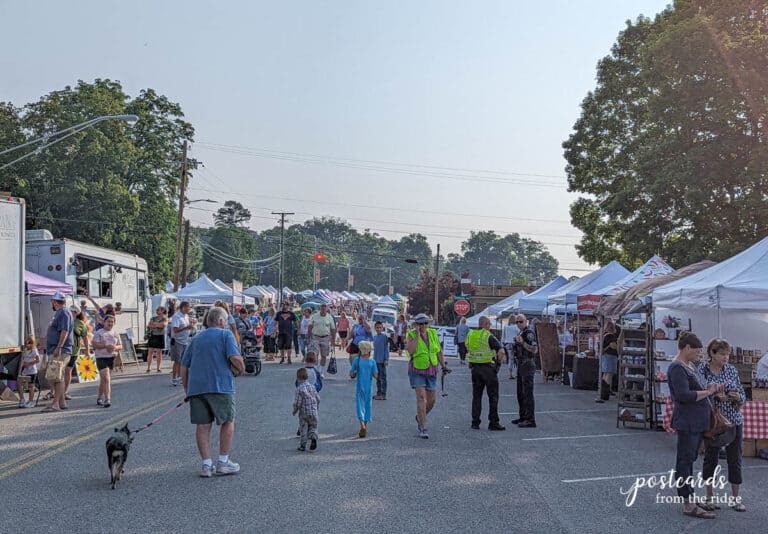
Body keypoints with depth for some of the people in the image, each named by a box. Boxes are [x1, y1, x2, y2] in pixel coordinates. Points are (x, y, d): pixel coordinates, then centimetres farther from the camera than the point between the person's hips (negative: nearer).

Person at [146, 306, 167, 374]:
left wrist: (154, 323, -11)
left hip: (160, 336, -2)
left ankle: (158, 368, 8)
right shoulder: (153, 318, 11)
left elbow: (164, 324, -19)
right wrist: (158, 325, -12)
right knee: (150, 352, -2)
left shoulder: (165, 318, 2)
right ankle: (148, 368, 0)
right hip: (152, 336, 2)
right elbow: (148, 326, 2)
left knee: (159, 352, 1)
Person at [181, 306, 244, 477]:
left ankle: (206, 465, 9)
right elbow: (235, 358, -13)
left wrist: (187, 391, 25)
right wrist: (240, 370, 6)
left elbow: (184, 367, 20)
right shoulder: (226, 334, 3)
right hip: (220, 386, -4)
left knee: (202, 426, 8)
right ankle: (223, 462, 12)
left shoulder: (196, 338, 20)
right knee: (227, 422, 11)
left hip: (196, 386, 5)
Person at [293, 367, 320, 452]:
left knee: (303, 429, 10)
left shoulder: (299, 389, -15)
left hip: (303, 413, -3)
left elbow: (297, 402, -16)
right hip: (313, 411, 3)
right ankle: (313, 438, -14)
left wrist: (295, 411, 1)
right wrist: (316, 407, 23)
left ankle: (303, 446, 16)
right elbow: (318, 398, 7)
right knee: (313, 427, 14)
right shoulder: (312, 386, 1)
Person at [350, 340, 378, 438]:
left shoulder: (357, 360, -7)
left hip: (359, 387, -1)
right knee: (367, 405, 14)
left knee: (360, 404, -2)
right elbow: (376, 376, -5)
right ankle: (365, 427, 20)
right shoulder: (372, 362, -5)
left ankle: (362, 424, -23)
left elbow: (351, 374, -6)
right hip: (368, 387, 2)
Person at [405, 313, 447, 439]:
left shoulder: (433, 334, 4)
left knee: (432, 399, 7)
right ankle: (423, 429, -12)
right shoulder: (411, 335, -7)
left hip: (431, 371, 4)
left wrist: (443, 366, 6)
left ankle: (420, 417, 36)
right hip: (417, 370, -4)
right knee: (421, 397, -15)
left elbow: (439, 351, 11)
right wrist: (417, 335, -21)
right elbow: (410, 351, -24)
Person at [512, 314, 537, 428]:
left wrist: (522, 342, -27)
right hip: (521, 366, 10)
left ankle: (530, 420, -5)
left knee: (527, 393, -8)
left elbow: (534, 350, -24)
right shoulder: (522, 333, 16)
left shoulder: (529, 333, -15)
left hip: (527, 366, -10)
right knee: (520, 393, 15)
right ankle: (523, 417, 24)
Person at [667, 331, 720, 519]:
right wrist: (707, 392, -14)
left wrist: (712, 389, 5)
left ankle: (688, 497, 23)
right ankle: (689, 505, -2)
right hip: (687, 422, -10)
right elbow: (684, 395, -25)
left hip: (698, 422, 10)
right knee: (685, 461, -5)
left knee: (689, 460, 15)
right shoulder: (677, 368, -16)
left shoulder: (690, 366, 16)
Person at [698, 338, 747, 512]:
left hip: (734, 421, 3)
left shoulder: (732, 370, 4)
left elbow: (743, 396, 10)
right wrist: (714, 395, -22)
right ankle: (709, 497, 17)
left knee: (735, 459, 5)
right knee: (710, 458, 6)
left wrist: (738, 397, -13)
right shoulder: (702, 370, -5)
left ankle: (736, 498, 17)